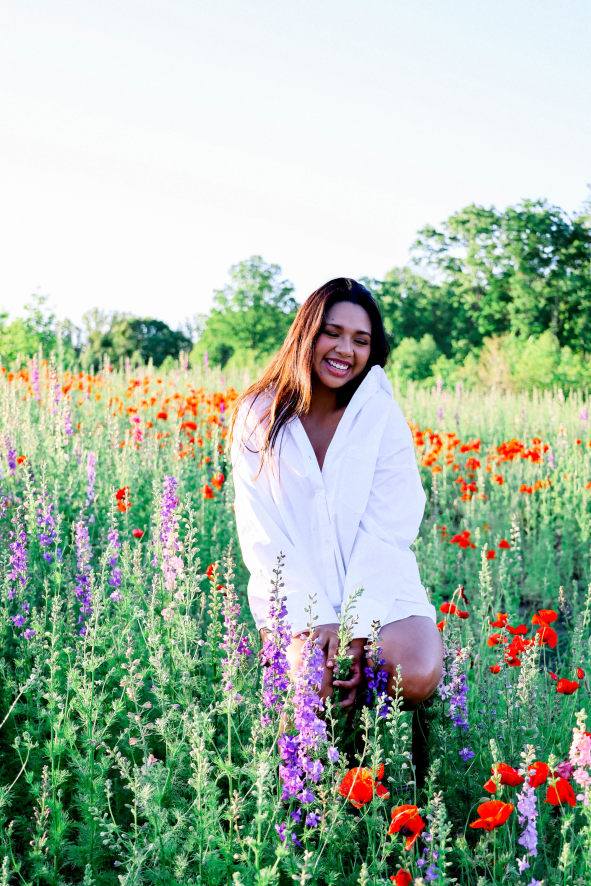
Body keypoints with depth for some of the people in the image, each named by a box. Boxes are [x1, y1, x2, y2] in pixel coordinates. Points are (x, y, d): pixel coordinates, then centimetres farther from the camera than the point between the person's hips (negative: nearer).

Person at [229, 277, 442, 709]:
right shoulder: (258, 418, -1)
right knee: (317, 684, -28)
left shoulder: (383, 416, -2)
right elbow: (260, 532, -6)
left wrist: (357, 624, -20)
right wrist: (316, 618, -17)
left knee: (417, 677, -26)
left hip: (380, 588, 1)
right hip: (296, 590, 0)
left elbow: (389, 527, -8)